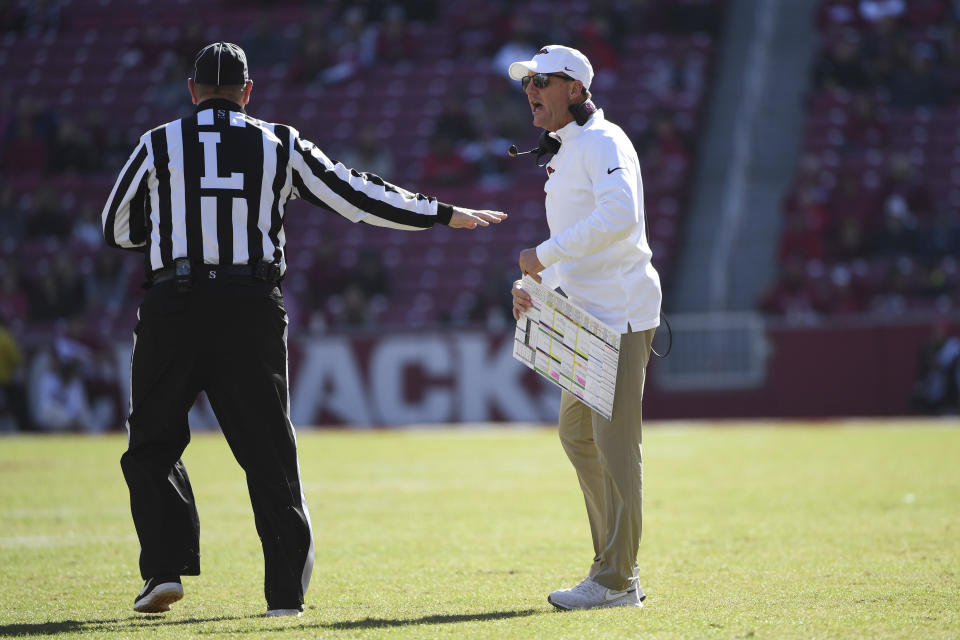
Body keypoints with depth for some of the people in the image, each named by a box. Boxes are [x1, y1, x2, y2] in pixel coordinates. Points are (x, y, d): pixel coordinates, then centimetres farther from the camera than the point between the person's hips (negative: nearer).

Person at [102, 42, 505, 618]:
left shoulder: (159, 146, 3)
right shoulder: (279, 145, 6)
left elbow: (120, 231, 11)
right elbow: (356, 196, 6)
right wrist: (444, 214, 13)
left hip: (174, 308, -1)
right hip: (252, 310, 1)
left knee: (153, 445, 12)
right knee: (268, 452, 8)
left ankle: (166, 567, -2)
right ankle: (286, 590, 5)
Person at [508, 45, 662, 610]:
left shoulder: (603, 142, -11)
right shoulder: (565, 153, 19)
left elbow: (619, 216, -28)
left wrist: (546, 253, -23)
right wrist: (536, 287, 12)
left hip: (622, 313, -11)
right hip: (588, 315, 11)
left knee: (614, 442, -10)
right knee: (578, 435, 14)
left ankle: (617, 582, -9)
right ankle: (616, 569, 20)